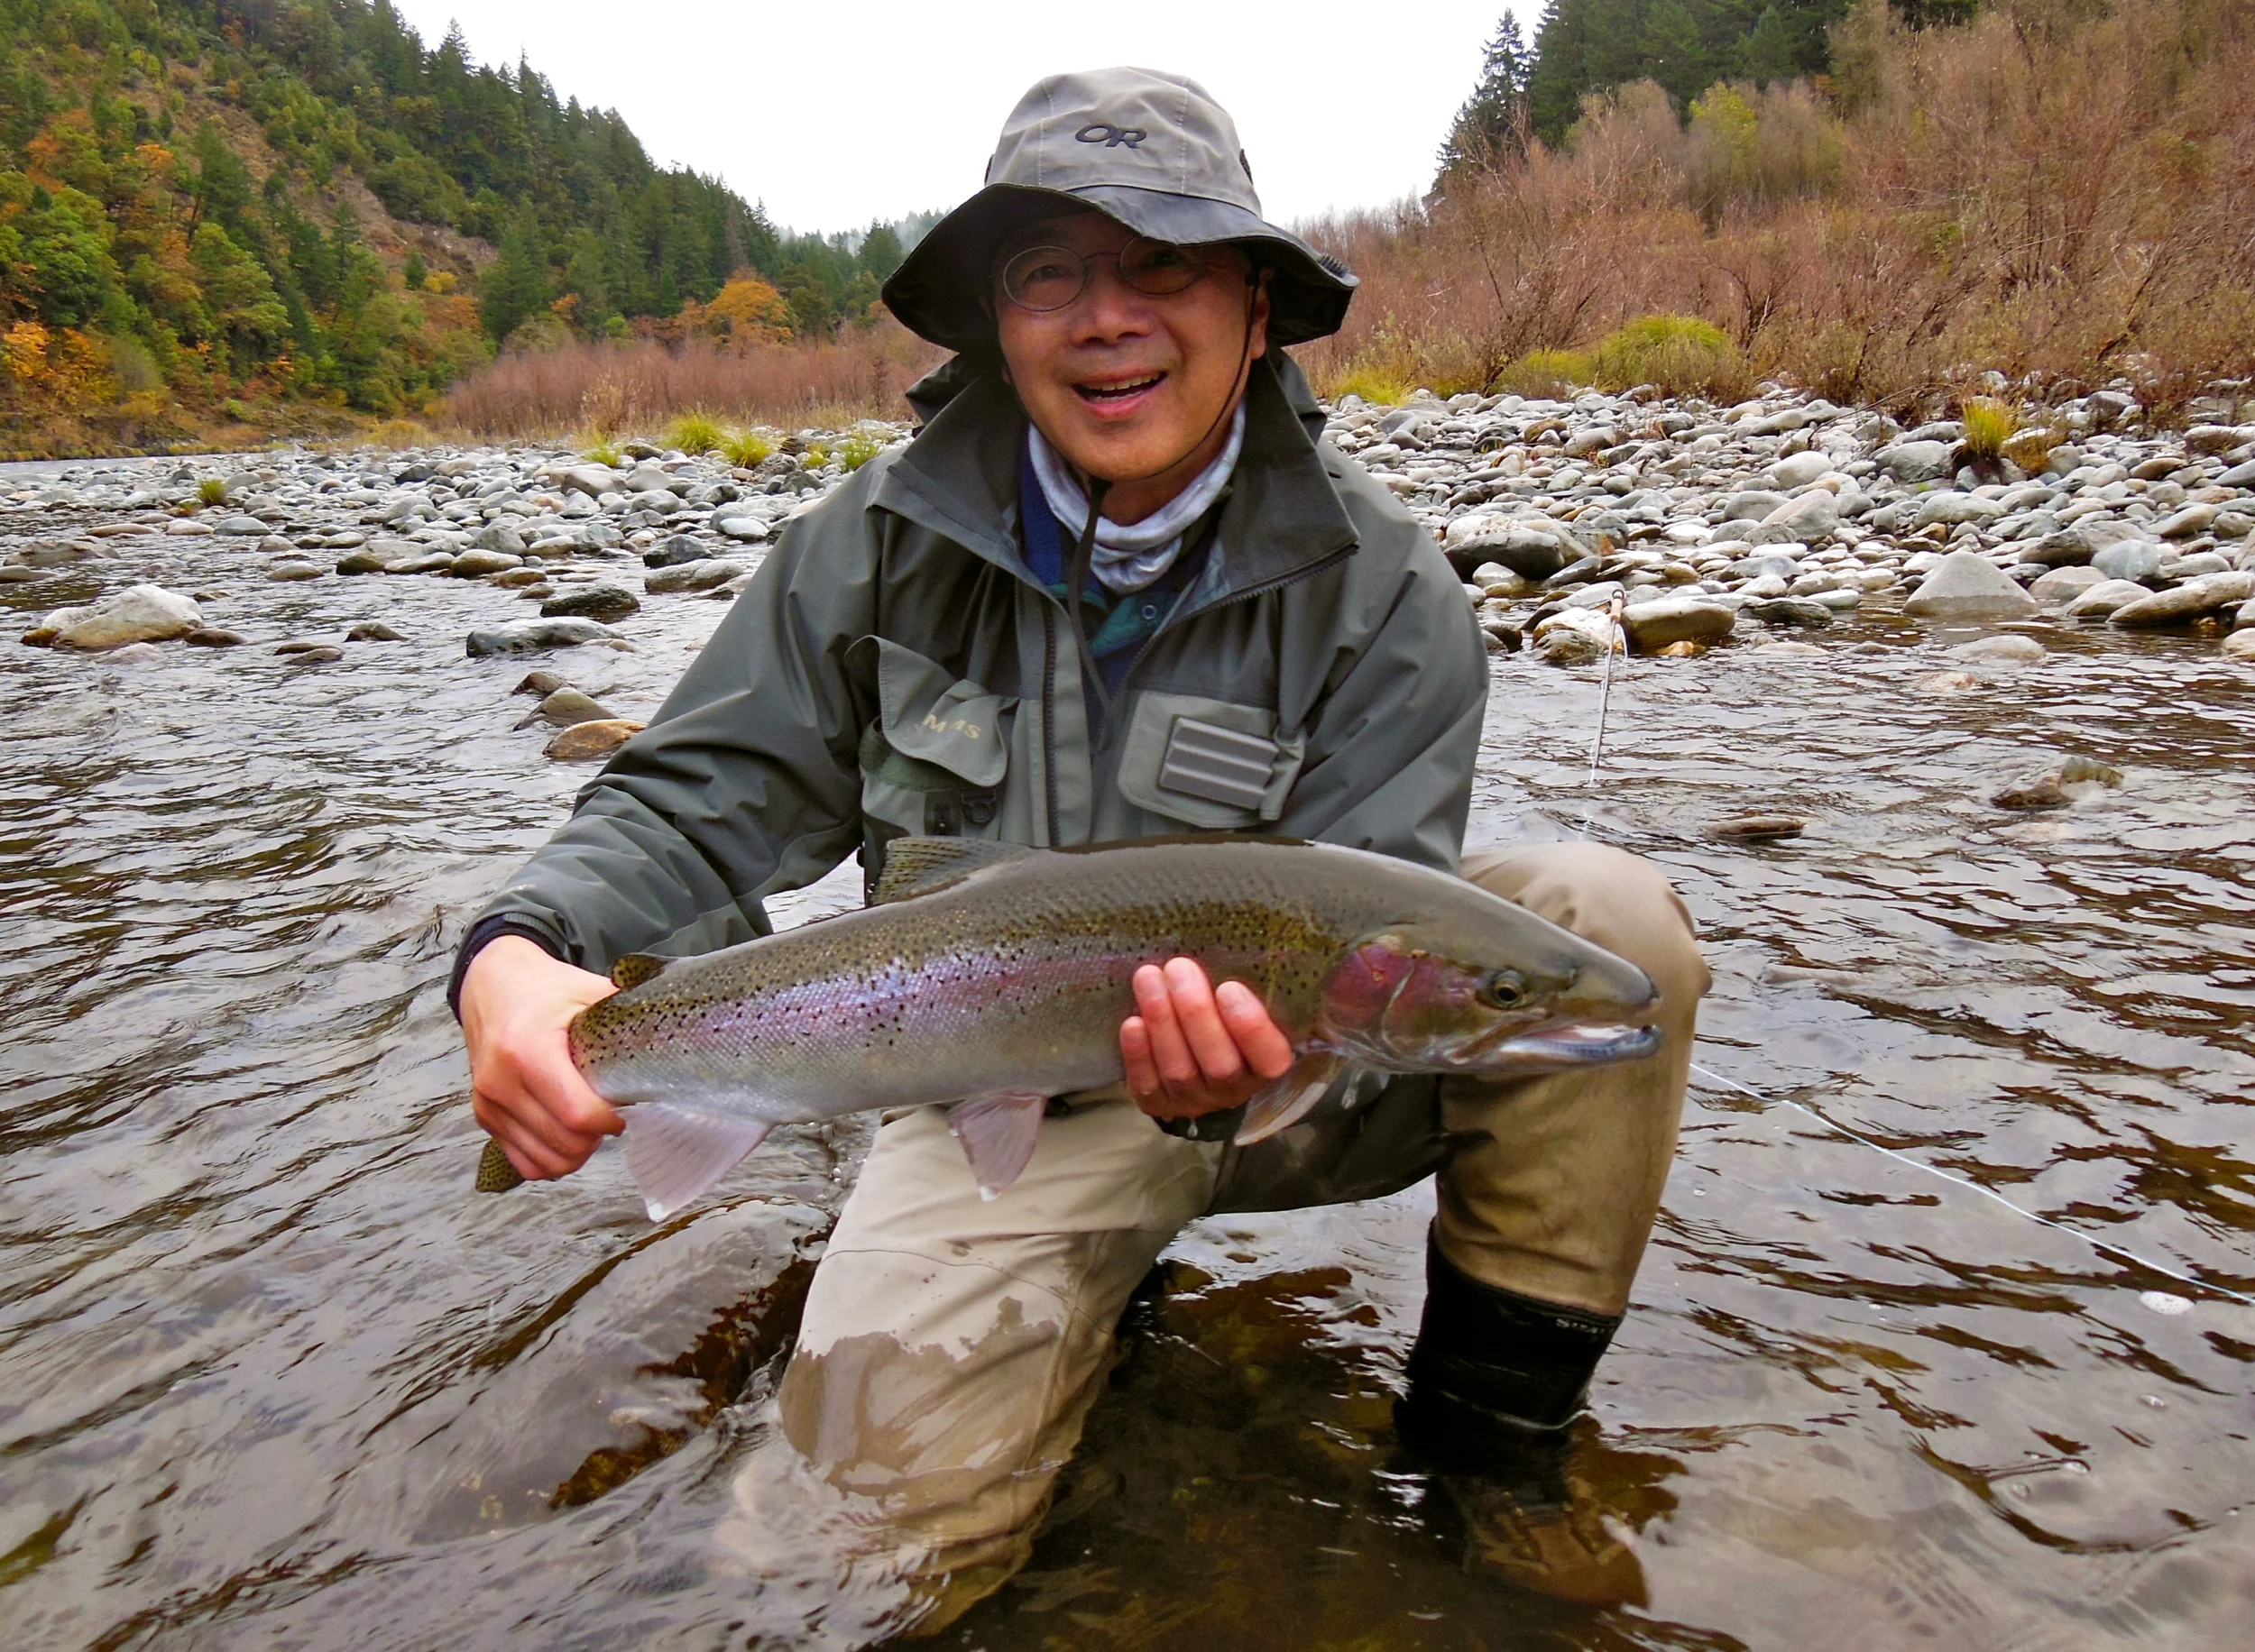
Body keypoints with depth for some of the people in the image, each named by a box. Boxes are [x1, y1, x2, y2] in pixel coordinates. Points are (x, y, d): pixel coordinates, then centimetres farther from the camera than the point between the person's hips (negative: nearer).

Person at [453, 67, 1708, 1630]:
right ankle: (1101, 1285, 14)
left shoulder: (1381, 590, -12)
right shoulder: (882, 543, -8)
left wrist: (1246, 1040, -41)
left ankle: (1493, 1423, -4)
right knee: (894, 1472, -21)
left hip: (1310, 1079, 1)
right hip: (1013, 1104, 0)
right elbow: (704, 806, -8)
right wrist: (520, 955, -30)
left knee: (1604, 914, -23)